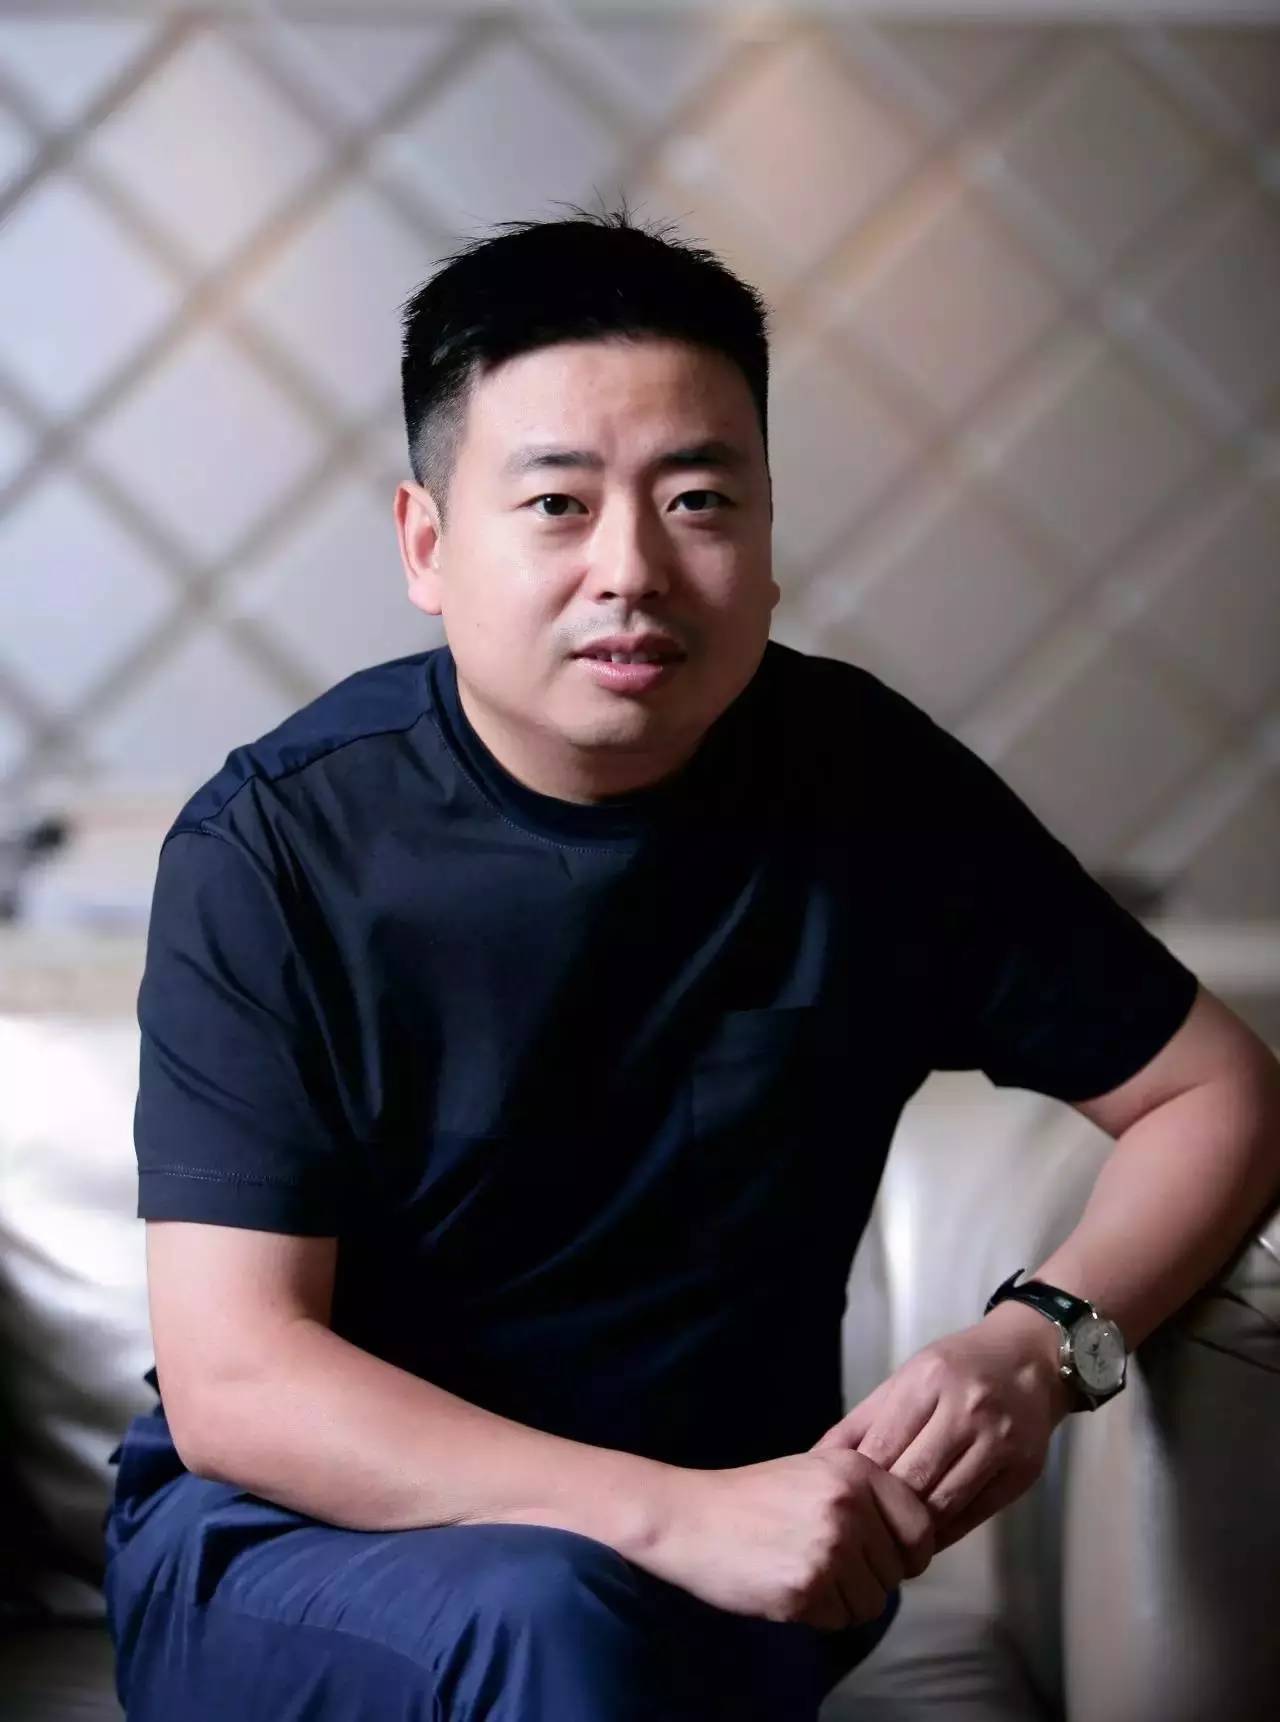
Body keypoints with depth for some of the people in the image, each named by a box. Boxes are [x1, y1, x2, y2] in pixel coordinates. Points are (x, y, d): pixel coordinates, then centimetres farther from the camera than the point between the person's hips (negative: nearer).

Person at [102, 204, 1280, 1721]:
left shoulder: (867, 786, -5)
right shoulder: (274, 846, -13)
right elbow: (234, 1381, -19)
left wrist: (1038, 1348, -16)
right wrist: (677, 1513, -30)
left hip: (724, 1535, 3)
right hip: (295, 1535, -3)